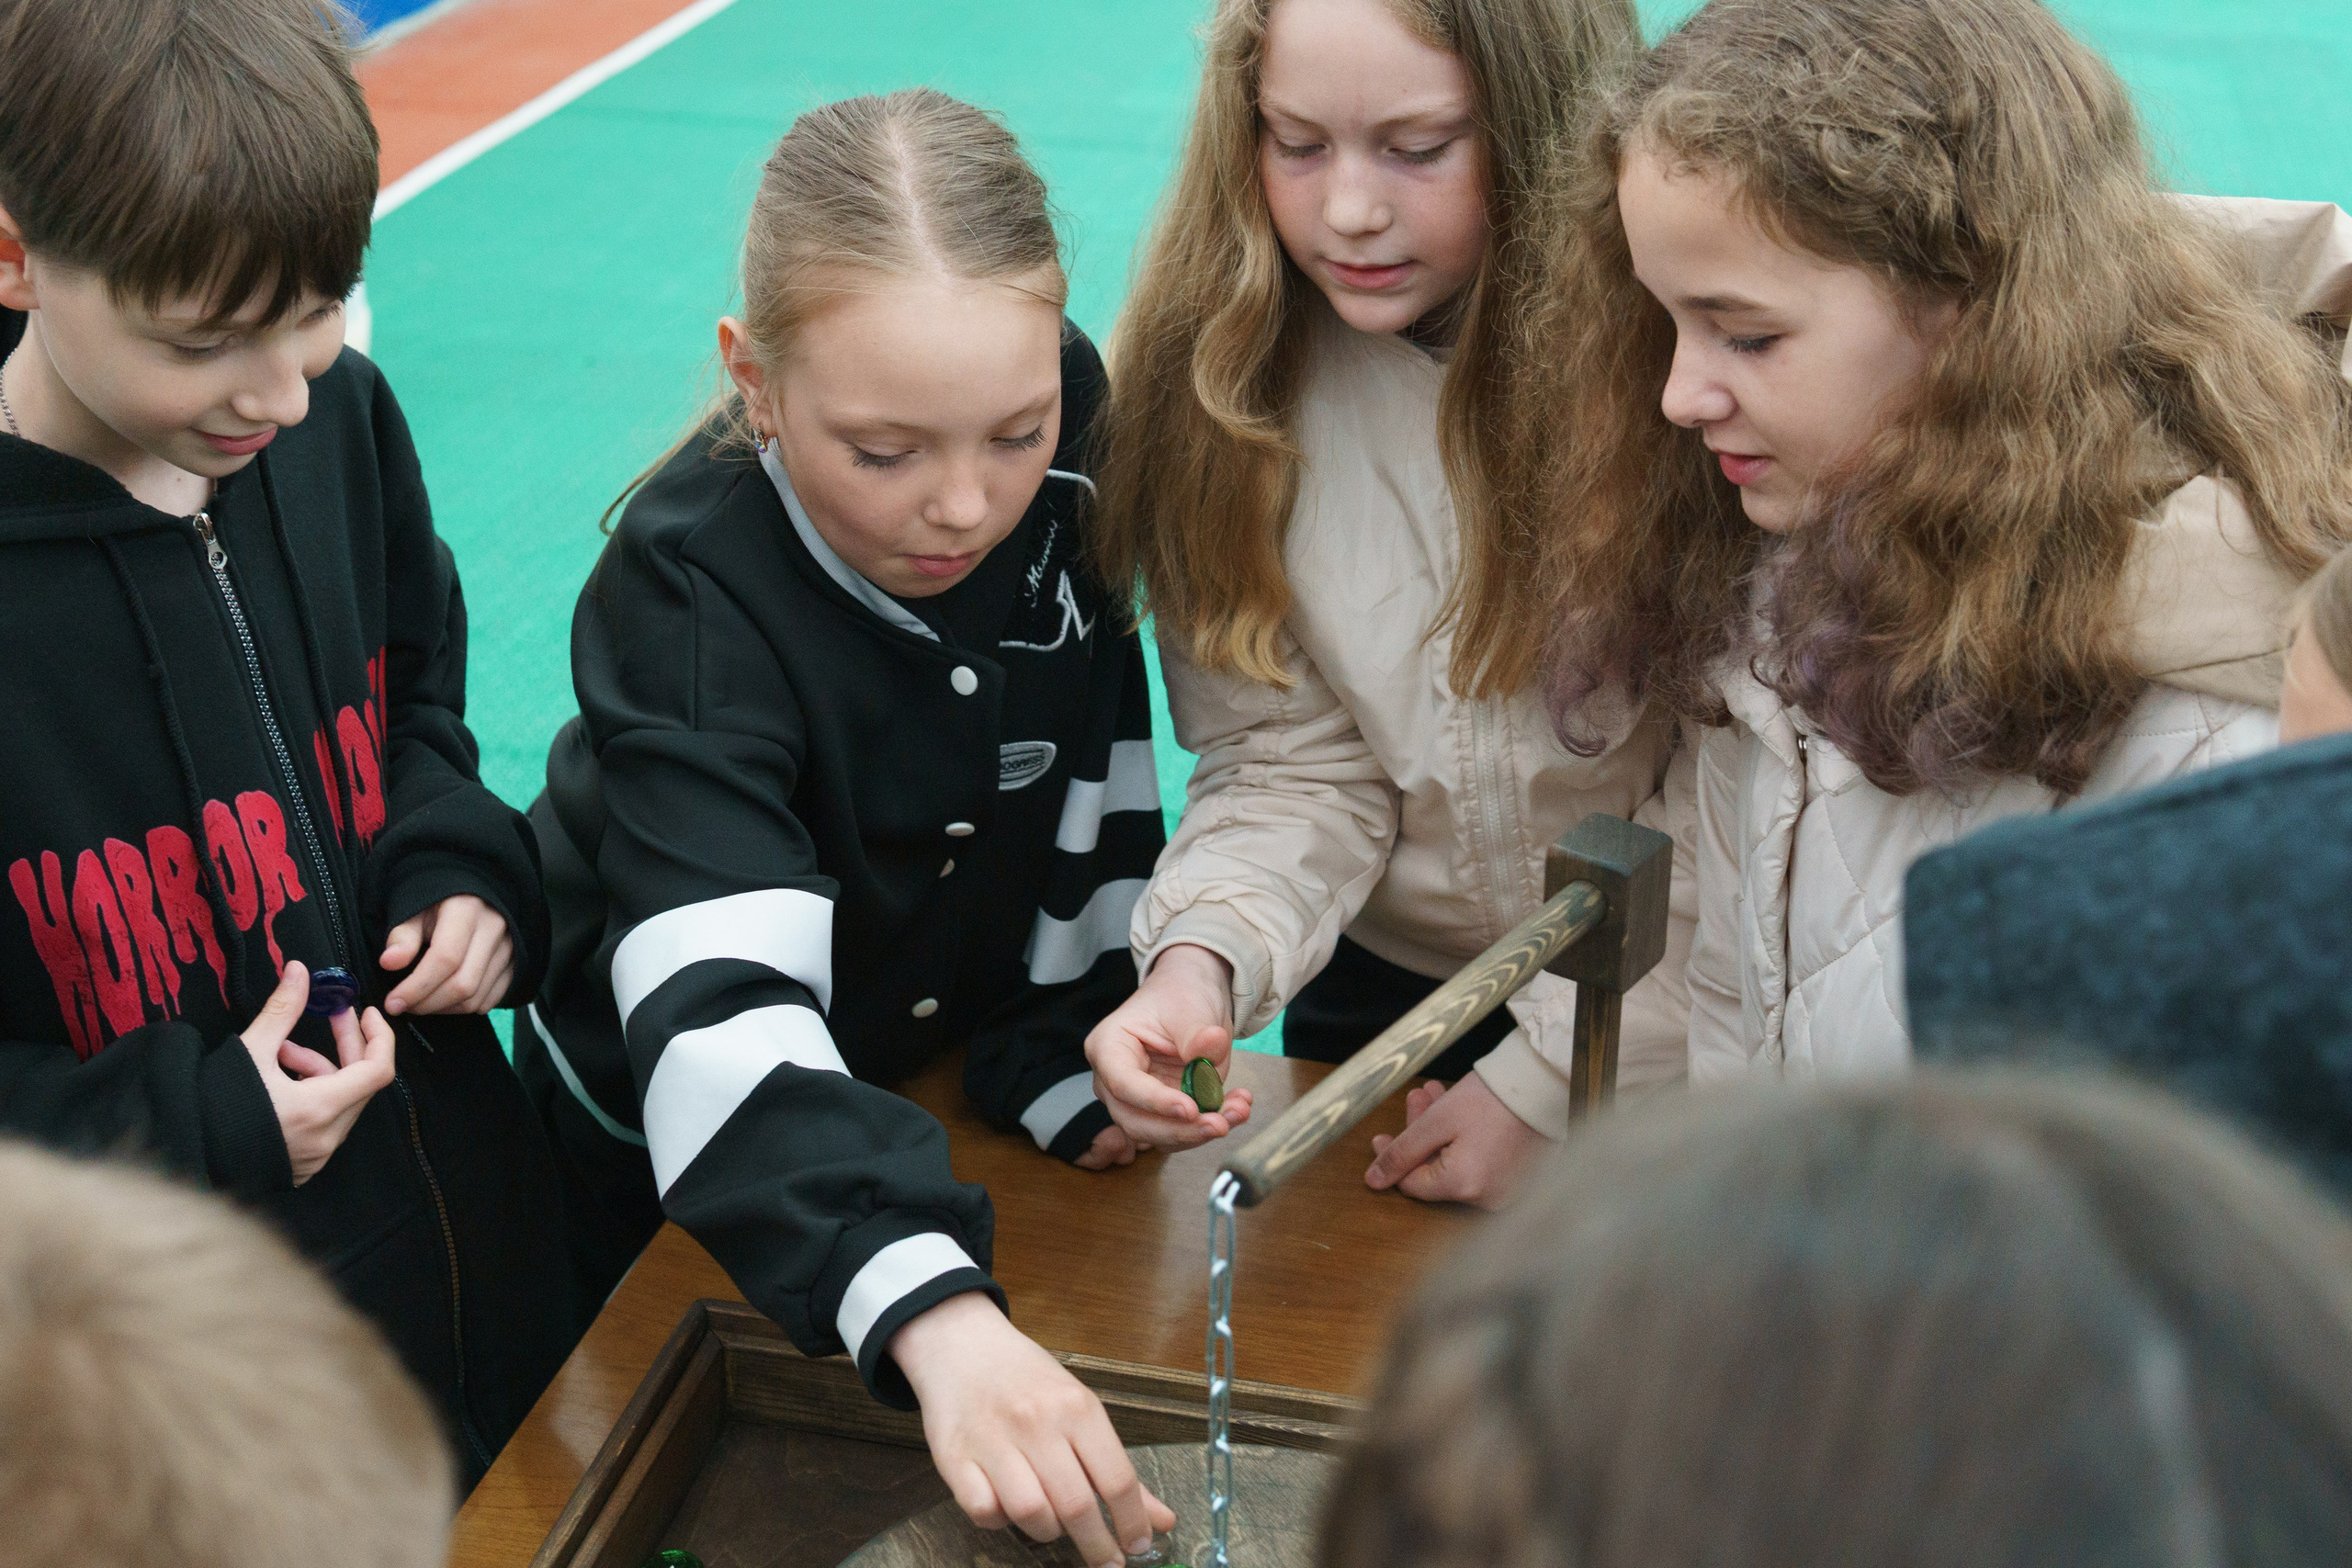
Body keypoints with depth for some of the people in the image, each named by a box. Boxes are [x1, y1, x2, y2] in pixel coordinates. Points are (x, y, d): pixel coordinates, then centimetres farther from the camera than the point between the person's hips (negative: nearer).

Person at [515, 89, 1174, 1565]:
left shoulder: (1060, 445, -23)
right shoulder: (689, 603, -37)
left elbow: (1095, 775, -7)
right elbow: (717, 1016, -50)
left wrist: (1067, 1051, -10)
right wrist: (935, 1307, -64)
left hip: (942, 1085, 4)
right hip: (671, 1140, -3)